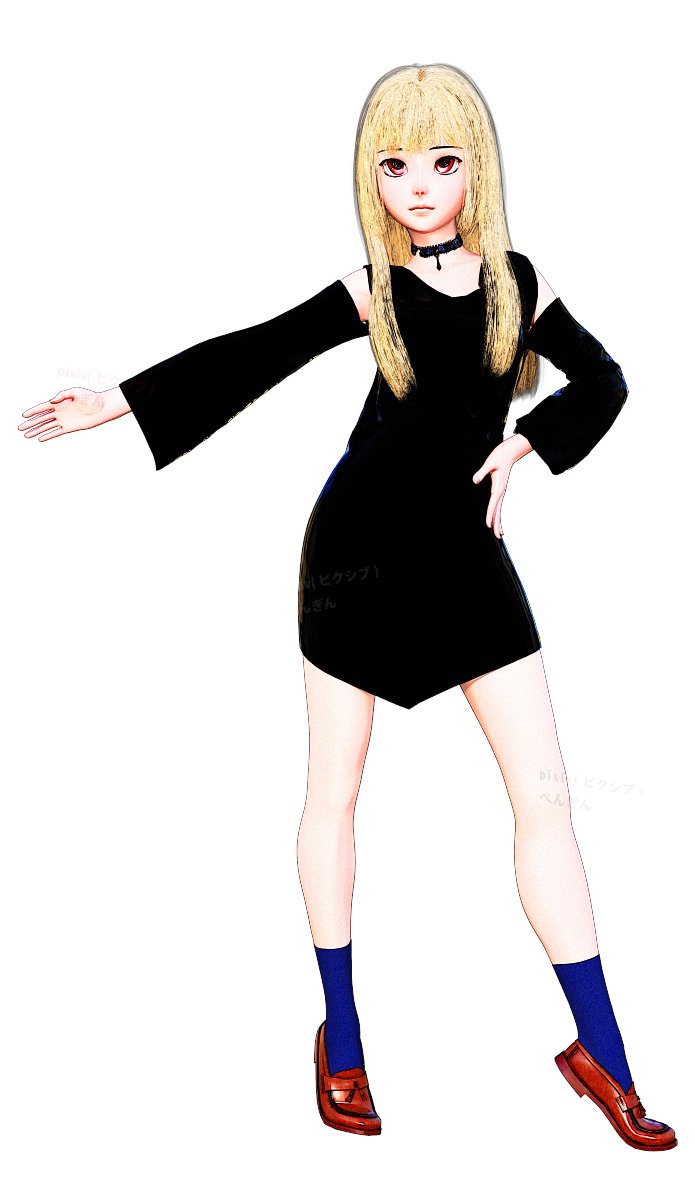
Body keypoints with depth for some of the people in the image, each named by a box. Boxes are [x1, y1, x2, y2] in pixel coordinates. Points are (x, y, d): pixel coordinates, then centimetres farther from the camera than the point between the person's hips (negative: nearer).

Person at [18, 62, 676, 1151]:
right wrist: (115, 403, -5)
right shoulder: (369, 294, -6)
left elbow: (603, 380, 12)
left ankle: (600, 1052, 12)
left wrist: (522, 448, -3)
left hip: (470, 554, 2)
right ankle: (341, 1038, 24)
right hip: (360, 550, -2)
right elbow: (244, 359, -3)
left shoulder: (515, 281, 1)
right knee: (334, 790, 5)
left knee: (544, 793, -1)